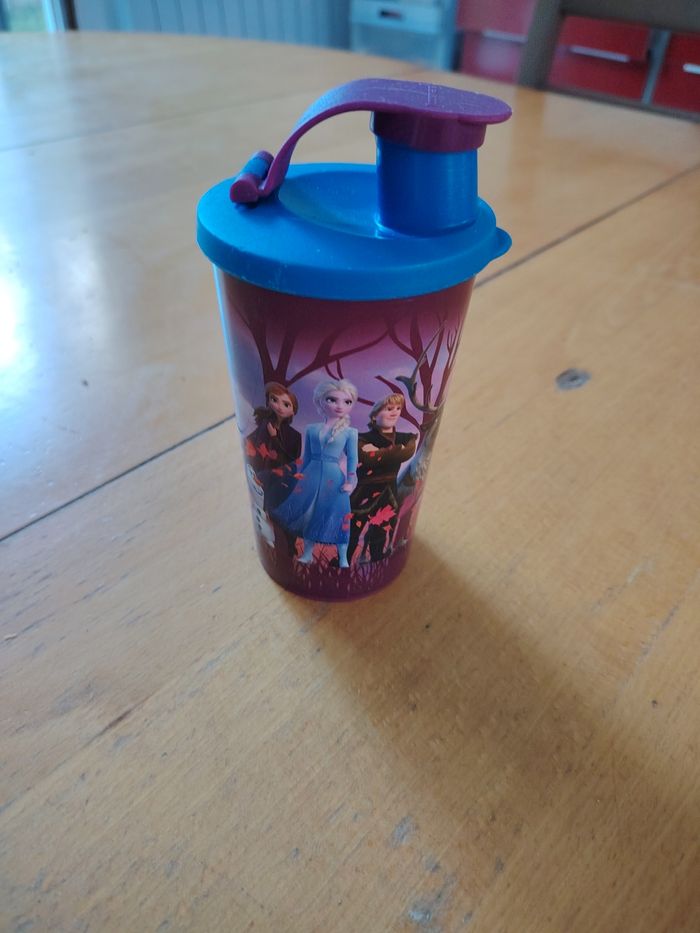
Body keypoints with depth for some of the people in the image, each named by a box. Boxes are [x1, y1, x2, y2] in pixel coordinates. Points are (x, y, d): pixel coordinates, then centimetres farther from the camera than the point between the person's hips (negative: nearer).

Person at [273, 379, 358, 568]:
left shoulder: (350, 432, -4)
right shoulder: (311, 429, 2)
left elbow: (352, 458, -2)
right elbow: (306, 456, 9)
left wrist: (350, 481, -8)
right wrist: (299, 478, 10)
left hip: (334, 478, -3)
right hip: (312, 476, 3)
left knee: (336, 515, 2)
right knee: (309, 514, 12)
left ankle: (343, 557, 17)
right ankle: (307, 553, 30)